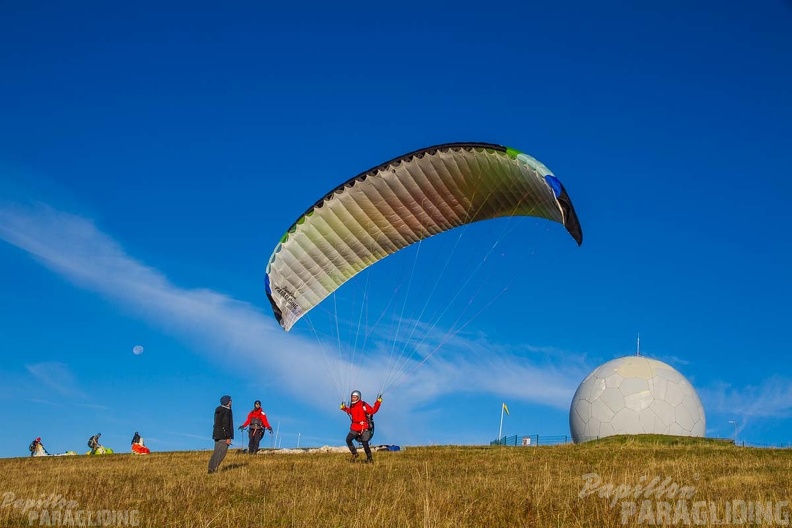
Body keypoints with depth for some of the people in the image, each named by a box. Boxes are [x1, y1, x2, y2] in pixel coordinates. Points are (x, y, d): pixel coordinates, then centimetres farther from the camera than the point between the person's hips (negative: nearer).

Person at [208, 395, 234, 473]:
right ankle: (214, 468, -11)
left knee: (216, 452, 12)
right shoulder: (227, 411, -15)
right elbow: (226, 425, -19)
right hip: (223, 435, -9)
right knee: (221, 453, -7)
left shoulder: (218, 410, 13)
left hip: (216, 434, 9)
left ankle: (211, 468, 12)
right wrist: (228, 437, -18)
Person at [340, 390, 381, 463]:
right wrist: (344, 408, 18)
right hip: (354, 428, 5)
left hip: (364, 428, -5)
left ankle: (369, 458, 11)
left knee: (365, 444, -7)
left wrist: (378, 402, -22)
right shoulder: (351, 406, 5)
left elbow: (373, 411, -15)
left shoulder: (363, 405, -12)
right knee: (348, 440, -9)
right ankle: (354, 454, 10)